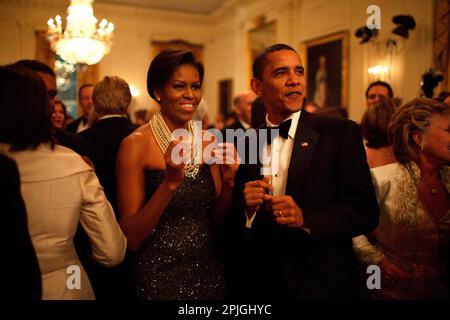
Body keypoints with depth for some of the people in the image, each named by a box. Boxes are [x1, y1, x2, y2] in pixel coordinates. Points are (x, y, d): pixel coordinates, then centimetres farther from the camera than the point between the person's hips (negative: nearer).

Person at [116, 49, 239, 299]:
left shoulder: (208, 141, -2)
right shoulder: (136, 145, -15)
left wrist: (228, 180, -14)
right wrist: (170, 183, -28)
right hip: (159, 275, -4)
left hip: (209, 270, 4)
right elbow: (130, 239, -15)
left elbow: (216, 219, 4)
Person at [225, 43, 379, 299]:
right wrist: (247, 208, -19)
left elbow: (366, 213, -12)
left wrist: (305, 218, -25)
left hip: (324, 284, -2)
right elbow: (230, 225, 2)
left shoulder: (342, 133, -9)